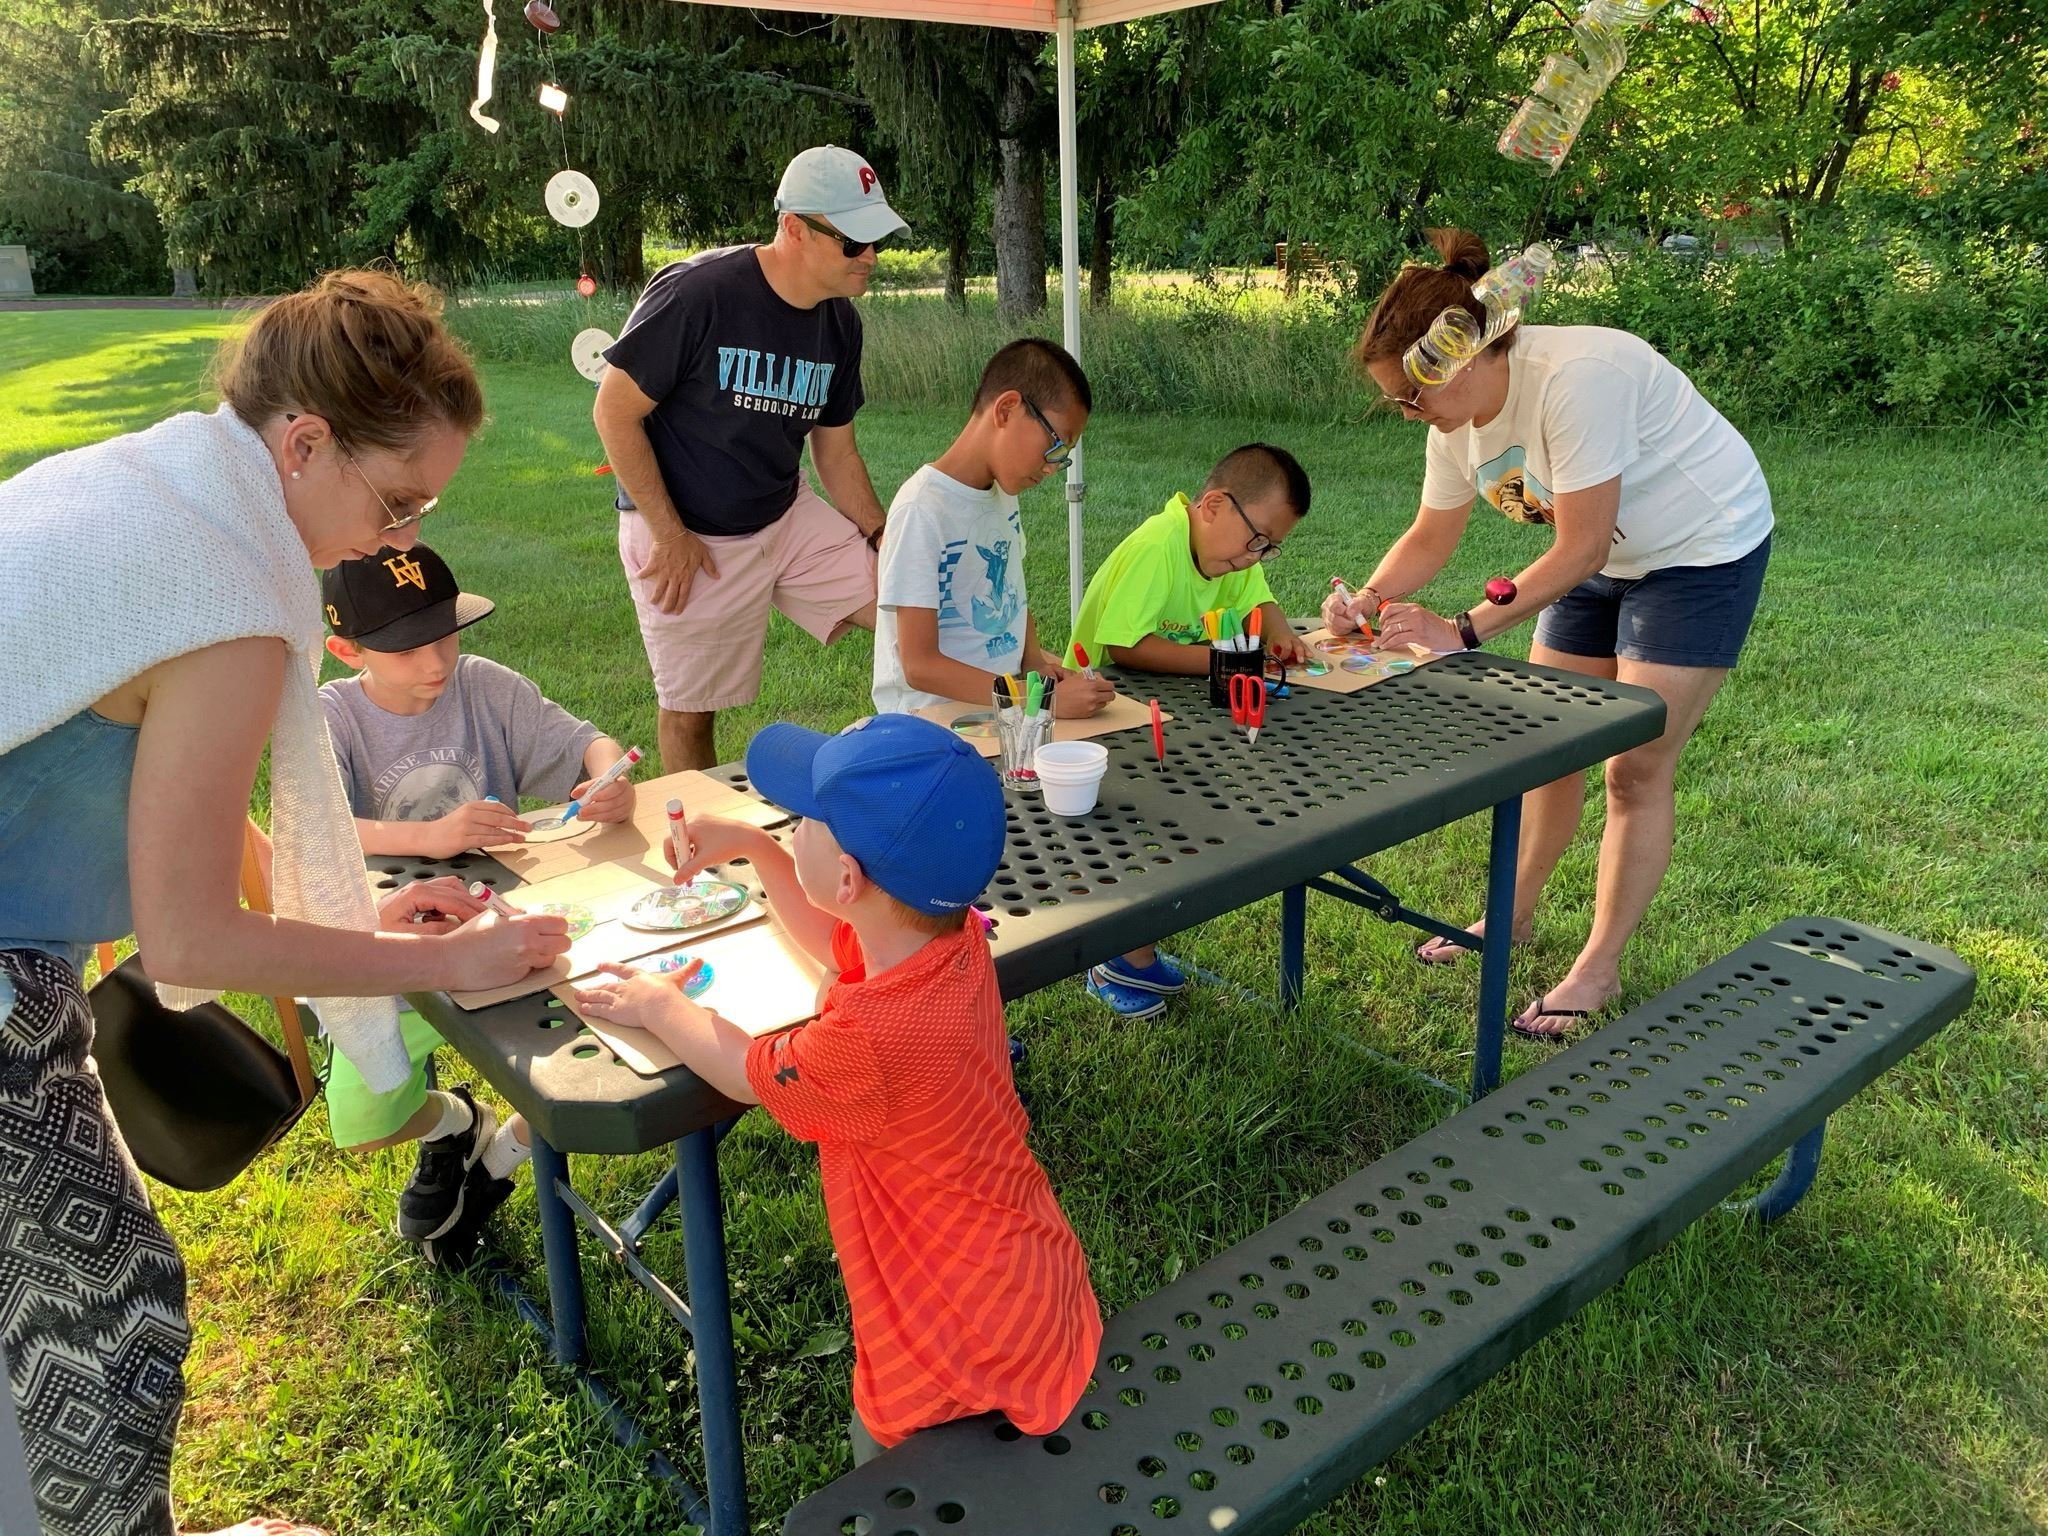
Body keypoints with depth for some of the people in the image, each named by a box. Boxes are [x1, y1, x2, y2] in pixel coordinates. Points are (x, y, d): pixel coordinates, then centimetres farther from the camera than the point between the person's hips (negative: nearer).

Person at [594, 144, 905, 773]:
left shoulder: (840, 322, 0)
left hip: (788, 516, 6)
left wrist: (881, 536, -3)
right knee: (690, 713, 4)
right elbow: (616, 413, -16)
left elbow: (836, 451, 9)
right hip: (688, 537, -6)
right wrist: (669, 535, -16)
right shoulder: (696, 294, -21)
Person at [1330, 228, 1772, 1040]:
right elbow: (1430, 536, -1)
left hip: (1703, 552, -8)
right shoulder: (1460, 414, -8)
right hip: (1604, 563, 8)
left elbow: (1581, 550, -32)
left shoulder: (1573, 380, -33)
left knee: (1636, 769, -6)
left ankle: (1599, 969, 6)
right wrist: (1368, 599, -20)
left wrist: (1464, 630, -34)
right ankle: (1514, 915, 28)